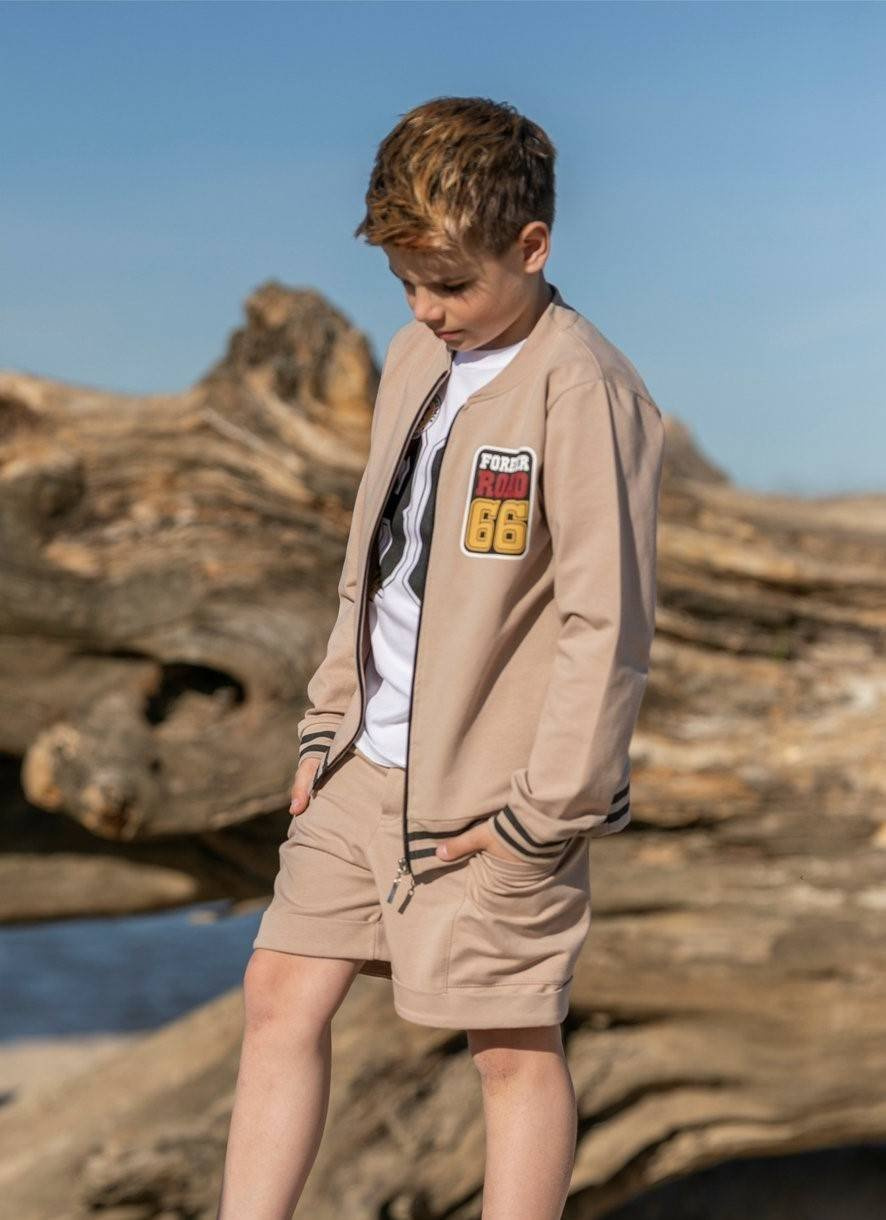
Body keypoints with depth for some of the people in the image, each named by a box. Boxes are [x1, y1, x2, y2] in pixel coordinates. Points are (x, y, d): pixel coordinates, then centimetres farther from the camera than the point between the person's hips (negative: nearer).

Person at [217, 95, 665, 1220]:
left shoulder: (582, 389, -16)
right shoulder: (417, 358, 10)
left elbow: (608, 619, -17)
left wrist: (547, 810, -17)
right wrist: (329, 722, 14)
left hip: (490, 791, -8)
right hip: (370, 767, 8)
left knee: (512, 1048, 1)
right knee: (281, 996, 7)